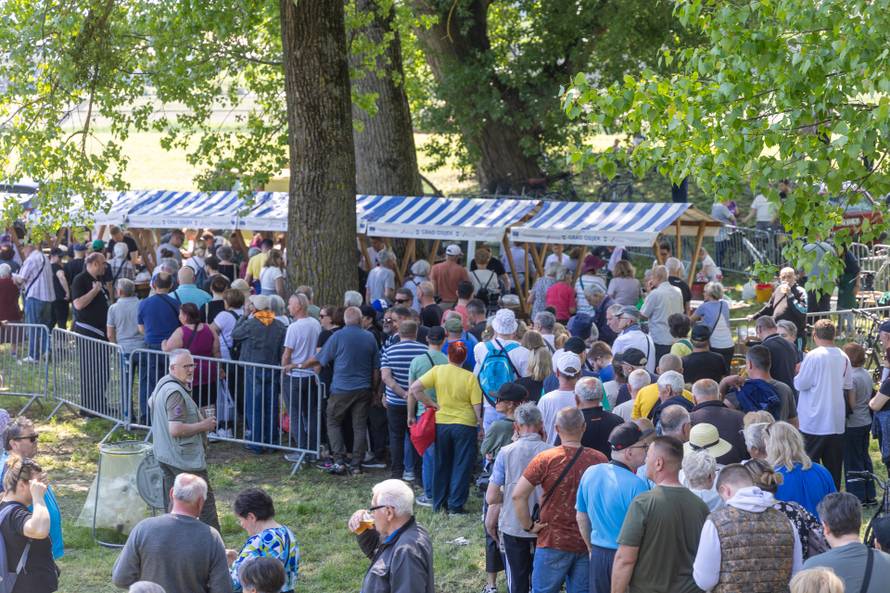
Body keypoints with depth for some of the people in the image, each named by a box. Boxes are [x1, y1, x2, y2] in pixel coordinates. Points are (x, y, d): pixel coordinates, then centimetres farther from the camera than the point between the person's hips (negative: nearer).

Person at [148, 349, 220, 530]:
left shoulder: (163, 383, 8)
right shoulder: (176, 392, -24)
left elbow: (151, 403, 30)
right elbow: (176, 429, -29)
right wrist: (203, 425, -16)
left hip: (165, 455, 10)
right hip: (186, 459, -10)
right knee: (205, 501, -3)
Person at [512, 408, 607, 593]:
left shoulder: (545, 459, -12)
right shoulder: (599, 460, -7)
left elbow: (518, 495, -15)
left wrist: (528, 526, -4)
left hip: (553, 543, -2)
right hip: (588, 543, 2)